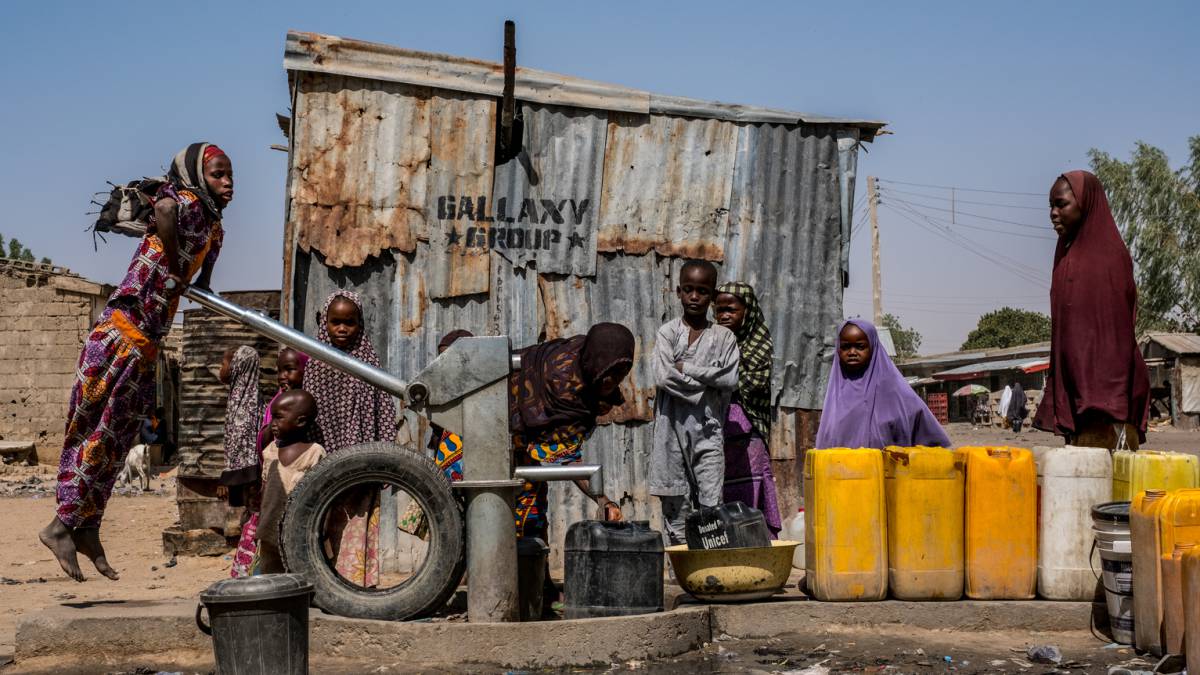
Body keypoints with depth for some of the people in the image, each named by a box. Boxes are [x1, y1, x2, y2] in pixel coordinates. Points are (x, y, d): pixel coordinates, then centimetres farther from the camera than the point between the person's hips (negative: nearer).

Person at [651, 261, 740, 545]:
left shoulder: (724, 337, 7)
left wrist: (686, 368, -9)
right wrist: (708, 379, -7)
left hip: (708, 428, 0)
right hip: (673, 425, 0)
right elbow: (662, 376, -11)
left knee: (711, 505, -6)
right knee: (676, 504, 3)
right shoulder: (667, 333, 4)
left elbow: (731, 380, -7)